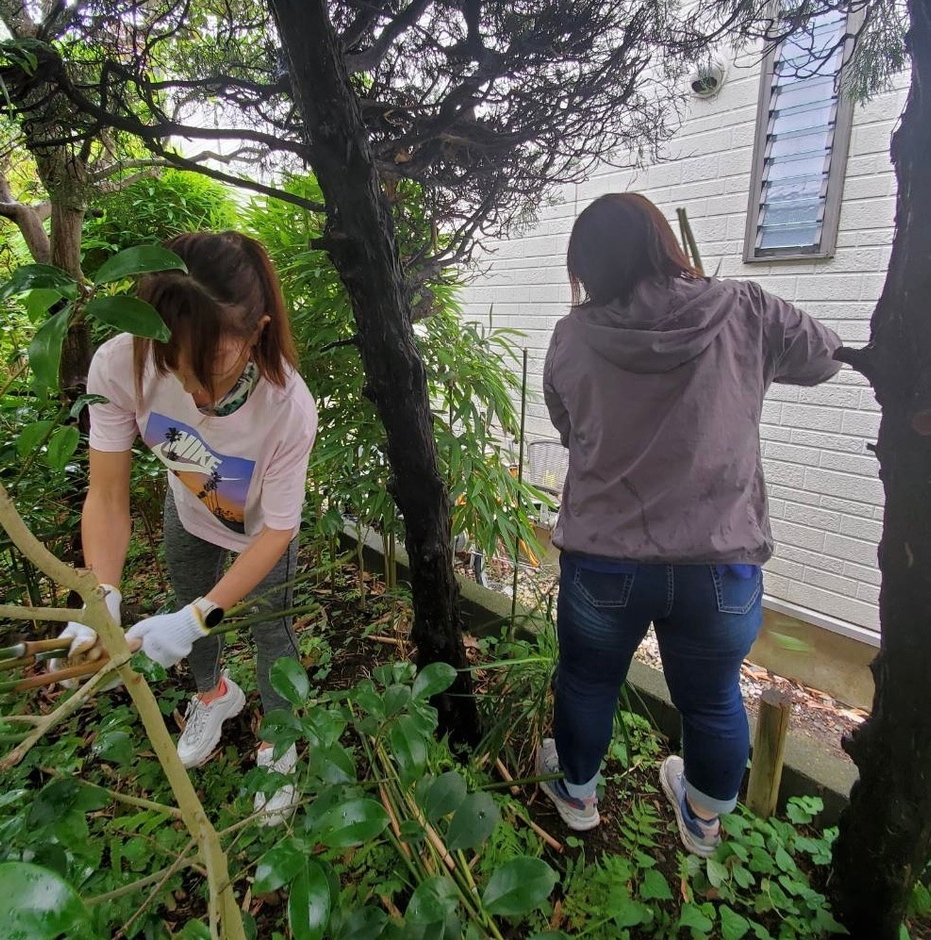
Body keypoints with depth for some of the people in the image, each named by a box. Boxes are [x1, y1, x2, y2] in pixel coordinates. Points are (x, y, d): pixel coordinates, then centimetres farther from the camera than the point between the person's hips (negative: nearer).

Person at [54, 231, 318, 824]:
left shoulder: (289, 407, -42)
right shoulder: (120, 365, -35)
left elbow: (275, 530, -30)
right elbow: (108, 497, -26)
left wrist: (199, 617, -36)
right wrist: (102, 600, -38)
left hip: (261, 528, -3)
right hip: (189, 512, 4)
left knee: (270, 629, 7)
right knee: (189, 607, 22)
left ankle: (279, 745, 39)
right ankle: (215, 694, 57)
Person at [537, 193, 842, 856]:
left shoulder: (572, 337, -7)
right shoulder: (745, 313, -7)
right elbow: (823, 357, 11)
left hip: (603, 559, 0)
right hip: (723, 561, 1)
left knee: (588, 682, 23)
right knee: (713, 700, 23)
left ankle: (576, 790, 47)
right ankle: (705, 818, 48)